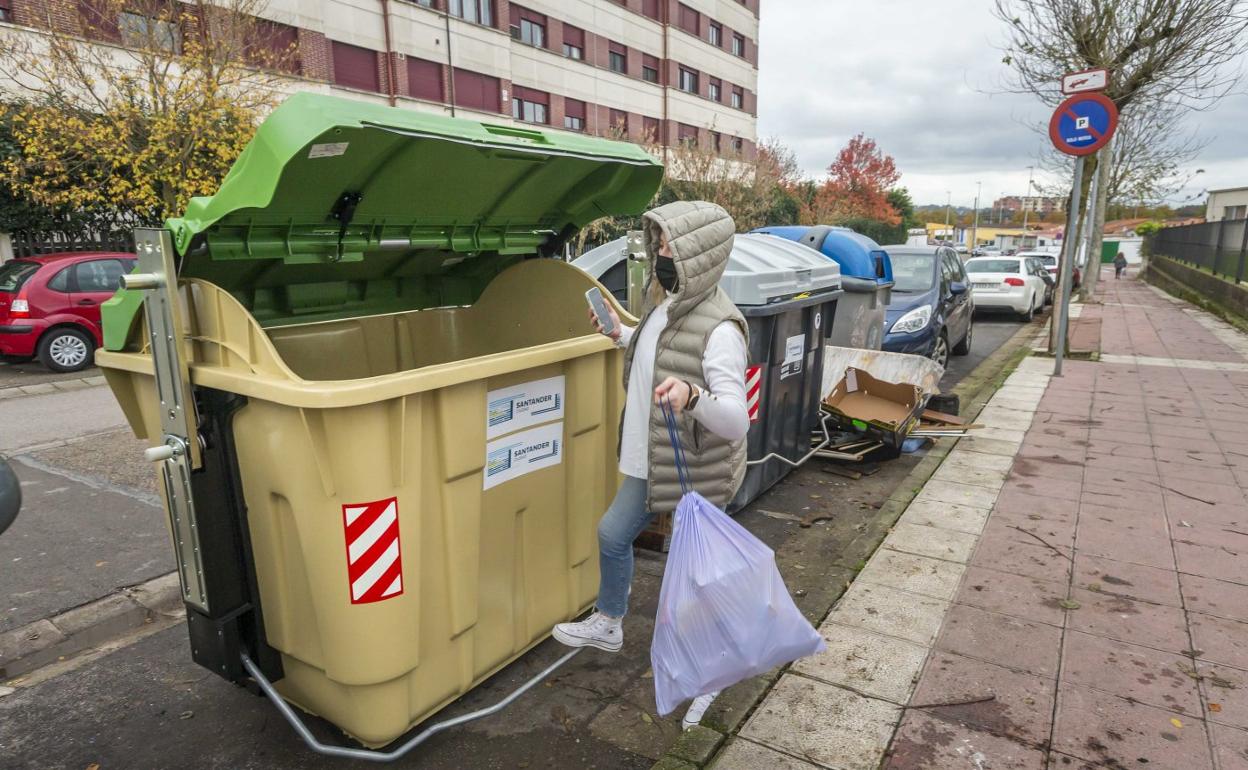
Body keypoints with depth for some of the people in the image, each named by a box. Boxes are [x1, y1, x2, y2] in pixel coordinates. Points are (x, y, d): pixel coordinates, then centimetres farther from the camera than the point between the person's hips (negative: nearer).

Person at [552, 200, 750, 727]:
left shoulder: (719, 328, -27)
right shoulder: (666, 303, 0)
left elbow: (736, 422, -32)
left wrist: (692, 396, -49)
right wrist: (619, 334, 14)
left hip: (698, 472, -9)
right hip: (651, 462, 9)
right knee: (612, 534, 22)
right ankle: (608, 624, 48)